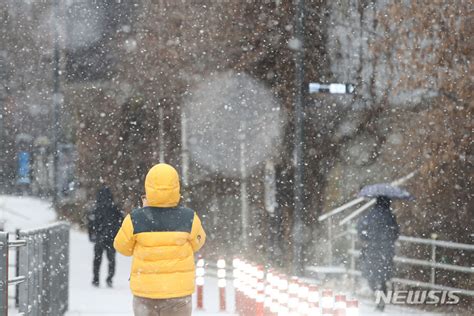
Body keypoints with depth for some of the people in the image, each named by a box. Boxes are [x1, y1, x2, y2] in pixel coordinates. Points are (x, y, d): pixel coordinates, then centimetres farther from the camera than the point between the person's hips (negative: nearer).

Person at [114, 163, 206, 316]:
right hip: (178, 290, 0)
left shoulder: (135, 219, -14)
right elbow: (197, 242, 7)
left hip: (145, 291, 0)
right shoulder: (188, 218, -13)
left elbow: (123, 247, 4)